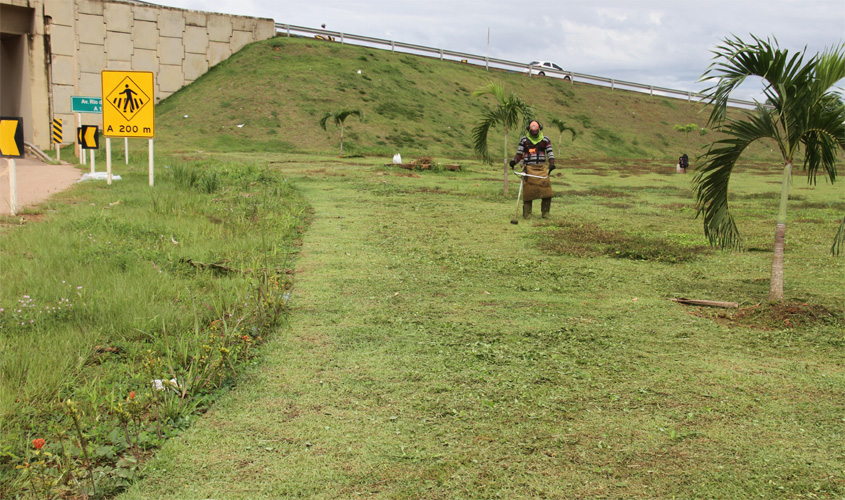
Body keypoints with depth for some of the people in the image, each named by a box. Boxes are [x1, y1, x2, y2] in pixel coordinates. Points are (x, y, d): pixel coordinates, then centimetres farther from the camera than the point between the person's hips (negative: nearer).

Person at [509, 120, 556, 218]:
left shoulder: (545, 139, 11)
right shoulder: (524, 140, 10)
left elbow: (550, 152, 8)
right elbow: (519, 154, 11)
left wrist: (552, 164, -8)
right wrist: (514, 161, -8)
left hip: (542, 167, 1)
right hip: (529, 167, 0)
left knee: (546, 188, -12)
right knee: (527, 190, -8)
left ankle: (545, 213, 0)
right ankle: (527, 214, -2)